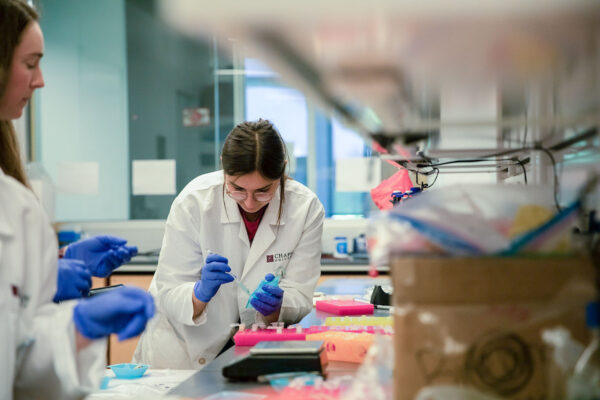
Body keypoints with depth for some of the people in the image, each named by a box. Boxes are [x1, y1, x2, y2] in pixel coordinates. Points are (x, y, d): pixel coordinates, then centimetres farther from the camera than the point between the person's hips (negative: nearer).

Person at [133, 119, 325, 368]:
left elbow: (299, 299, -9)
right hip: (187, 348, -3)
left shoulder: (306, 208, -13)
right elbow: (168, 296, -15)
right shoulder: (193, 201, -17)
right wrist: (201, 292, -36)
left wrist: (274, 305, -31)